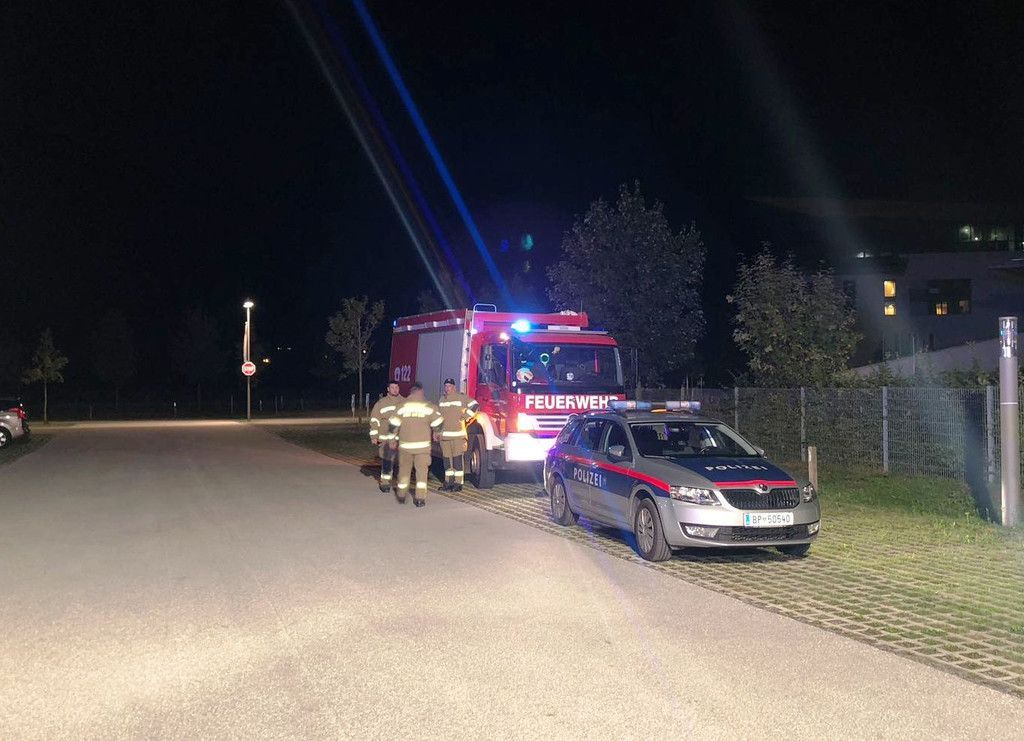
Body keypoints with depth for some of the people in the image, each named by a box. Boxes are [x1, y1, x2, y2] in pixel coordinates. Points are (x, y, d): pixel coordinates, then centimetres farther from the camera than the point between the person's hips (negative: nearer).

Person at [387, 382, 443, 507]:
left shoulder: (402, 406, -3)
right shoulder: (428, 407, -6)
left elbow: (393, 425, -5)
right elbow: (438, 424, -4)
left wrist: (396, 435, 12)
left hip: (405, 445, 1)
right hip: (422, 445, -1)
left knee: (404, 470, 16)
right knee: (422, 471, 6)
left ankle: (401, 496, 26)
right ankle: (420, 498, 0)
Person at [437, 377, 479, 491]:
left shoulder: (461, 397, -1)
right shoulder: (441, 400, 16)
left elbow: (475, 405, -1)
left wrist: (466, 416, -5)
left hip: (458, 435, -5)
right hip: (444, 434, 5)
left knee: (458, 459, -6)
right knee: (447, 459, 7)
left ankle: (458, 483, -3)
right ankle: (448, 482, 14)